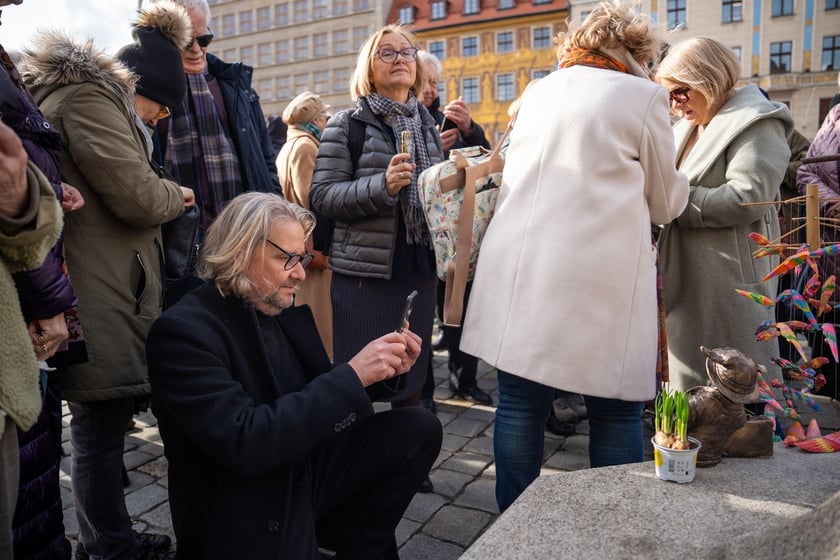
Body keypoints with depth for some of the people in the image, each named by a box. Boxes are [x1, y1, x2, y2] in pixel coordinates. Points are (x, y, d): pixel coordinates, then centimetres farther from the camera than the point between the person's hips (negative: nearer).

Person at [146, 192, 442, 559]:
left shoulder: (281, 309, 2)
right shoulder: (183, 330, -19)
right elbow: (243, 443, -28)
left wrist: (383, 368, -9)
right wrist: (352, 374, -28)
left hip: (304, 471, 7)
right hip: (243, 517, -7)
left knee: (419, 429, -3)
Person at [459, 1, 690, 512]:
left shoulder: (537, 92, 17)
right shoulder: (643, 96, 2)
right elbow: (665, 203, 10)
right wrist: (676, 180, 32)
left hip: (522, 269, 5)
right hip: (601, 278, -4)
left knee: (520, 404, 9)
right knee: (615, 412, 8)